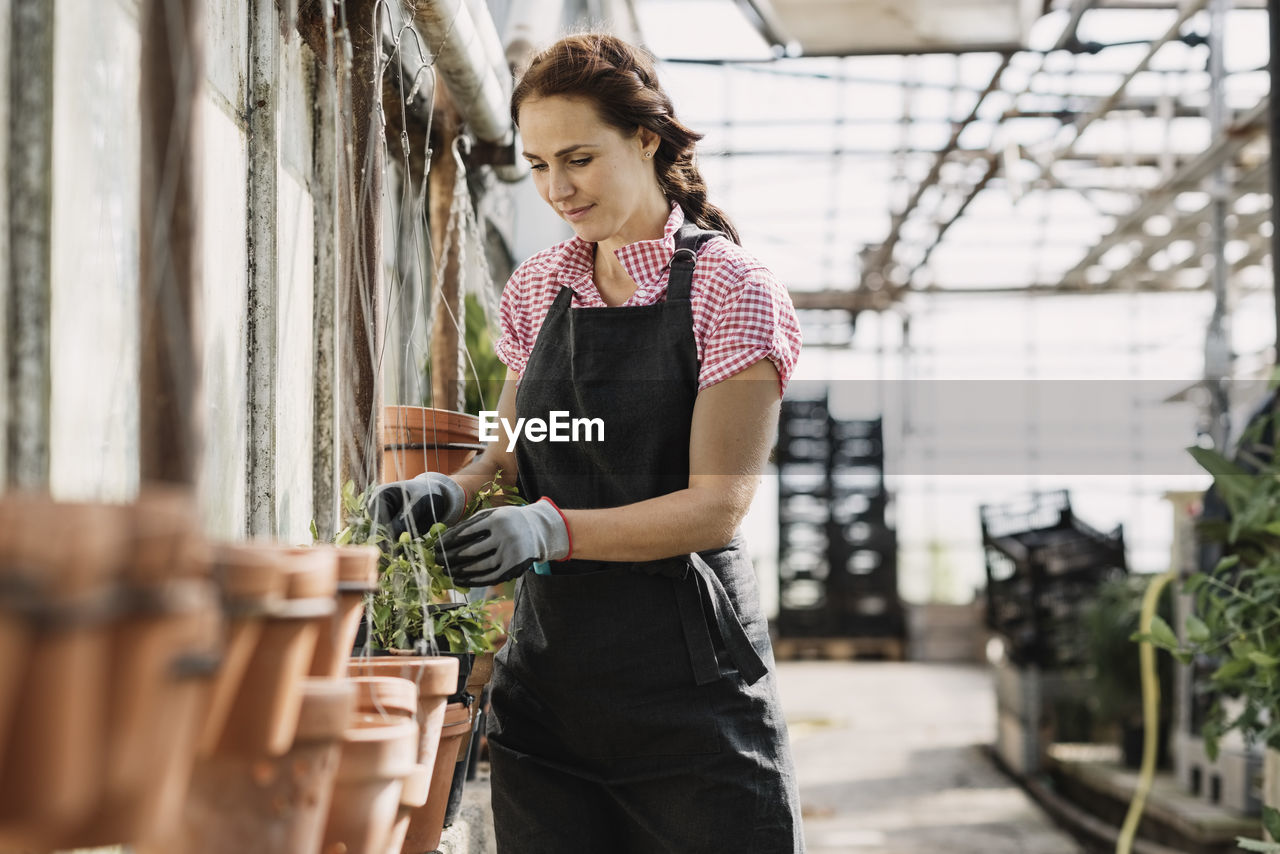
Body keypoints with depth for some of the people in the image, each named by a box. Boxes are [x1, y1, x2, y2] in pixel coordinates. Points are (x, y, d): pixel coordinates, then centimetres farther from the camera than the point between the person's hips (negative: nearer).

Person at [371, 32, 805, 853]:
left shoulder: (731, 290, -7)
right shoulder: (538, 288, 10)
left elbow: (716, 503, -13)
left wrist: (552, 529, -25)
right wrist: (455, 489, -5)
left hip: (687, 670, -5)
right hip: (551, 659, 5)